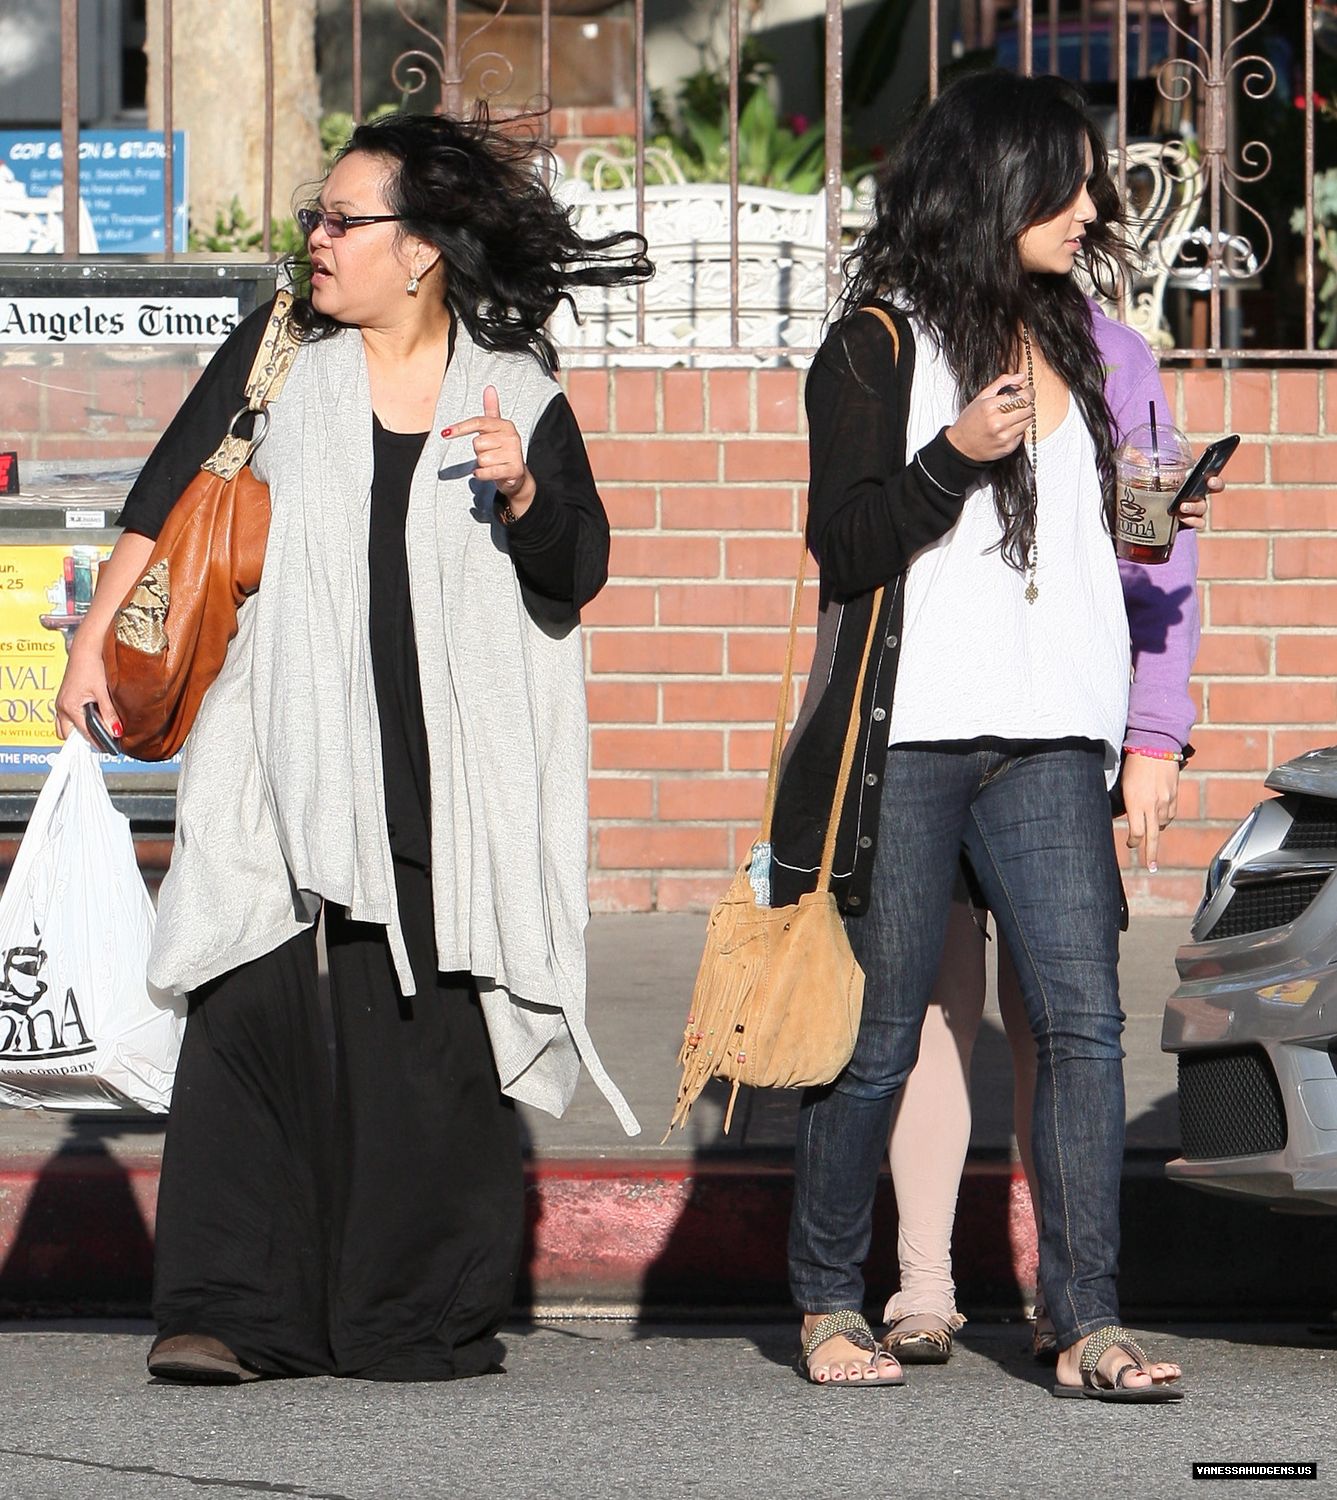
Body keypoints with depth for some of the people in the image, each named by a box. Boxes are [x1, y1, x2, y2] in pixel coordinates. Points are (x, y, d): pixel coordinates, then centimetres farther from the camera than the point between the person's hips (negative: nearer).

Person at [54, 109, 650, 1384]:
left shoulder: (517, 388, 4)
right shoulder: (281, 356, 8)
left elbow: (578, 575, 4)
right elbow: (164, 501, 15)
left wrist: (522, 491, -15)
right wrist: (95, 640, 11)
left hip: (449, 783, 0)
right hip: (292, 763, 1)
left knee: (433, 1031, 0)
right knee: (259, 1006, -8)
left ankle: (420, 1315, 9)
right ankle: (232, 1310, -6)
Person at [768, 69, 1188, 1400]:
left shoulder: (1065, 344, 19)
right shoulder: (877, 347, 1)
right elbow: (844, 546, -7)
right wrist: (955, 456, -19)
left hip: (1045, 740, 5)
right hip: (908, 737, -5)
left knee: (1083, 1012, -9)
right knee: (879, 1032, 1)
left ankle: (1086, 1326, -11)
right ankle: (829, 1302, 17)